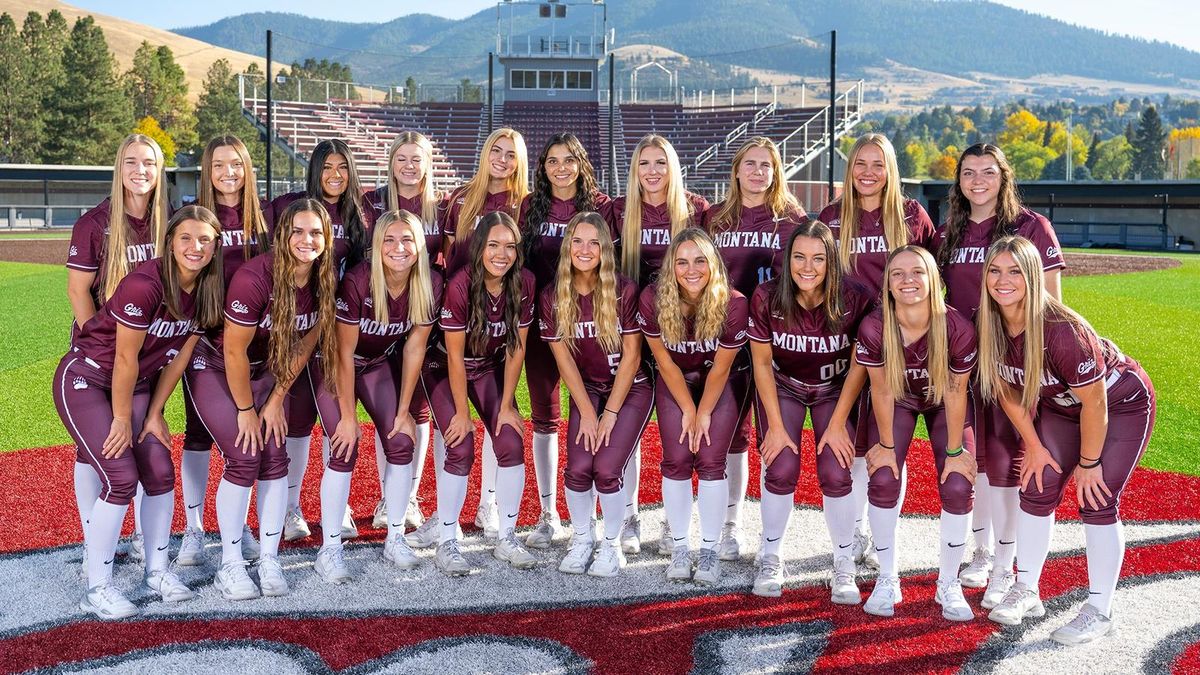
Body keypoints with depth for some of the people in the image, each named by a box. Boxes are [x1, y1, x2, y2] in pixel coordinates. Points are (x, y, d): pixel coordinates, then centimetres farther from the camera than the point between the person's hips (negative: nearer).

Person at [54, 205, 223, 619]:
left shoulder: (207, 291, -7)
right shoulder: (144, 285, -29)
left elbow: (178, 356, 1)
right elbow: (125, 359, -22)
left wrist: (154, 414, 3)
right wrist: (122, 420, -12)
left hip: (135, 383, 7)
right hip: (84, 379, -7)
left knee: (160, 474, 1)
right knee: (121, 478, -13)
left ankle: (157, 570, 19)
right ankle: (97, 588, 0)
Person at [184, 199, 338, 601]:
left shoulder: (324, 282, -14)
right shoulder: (255, 278, -31)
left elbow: (305, 344, -2)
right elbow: (234, 351, -23)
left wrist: (276, 400, -1)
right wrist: (246, 409, -13)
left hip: (265, 369, 5)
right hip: (215, 366, -5)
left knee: (275, 459, -2)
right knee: (243, 460, -11)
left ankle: (269, 560, 9)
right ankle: (230, 565, 3)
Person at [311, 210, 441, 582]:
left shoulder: (430, 284, -20)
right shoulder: (357, 282, -32)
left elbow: (414, 347, -10)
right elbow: (345, 352, -24)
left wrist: (404, 411, -6)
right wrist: (348, 417, -19)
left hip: (380, 363, 4)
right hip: (334, 363, -4)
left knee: (401, 445, -5)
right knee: (345, 450, -13)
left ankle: (395, 538, 12)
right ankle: (330, 548, -1)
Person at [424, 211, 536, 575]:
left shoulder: (524, 283, -18)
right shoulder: (461, 286, -30)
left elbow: (517, 348, -9)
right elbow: (455, 356, -22)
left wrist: (507, 405, -7)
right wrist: (462, 413, -16)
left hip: (491, 368, 4)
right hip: (445, 369, -4)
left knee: (512, 445, -8)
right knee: (461, 449, -15)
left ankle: (507, 539, 7)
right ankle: (446, 544, -2)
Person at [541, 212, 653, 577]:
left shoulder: (624, 291, -16)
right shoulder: (552, 297, -8)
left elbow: (632, 355, -12)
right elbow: (564, 359, -5)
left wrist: (610, 413, -13)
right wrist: (587, 413, -10)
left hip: (631, 389, -2)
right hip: (587, 390, 2)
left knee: (606, 468, -17)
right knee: (578, 467, -15)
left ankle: (612, 544, 7)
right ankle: (581, 540, 11)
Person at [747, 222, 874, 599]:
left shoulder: (855, 299, -25)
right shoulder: (767, 299, -24)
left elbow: (859, 365, -13)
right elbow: (762, 363, -12)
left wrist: (838, 423, -14)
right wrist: (776, 425, -13)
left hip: (835, 389, 0)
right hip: (782, 387, 0)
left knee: (835, 473, -14)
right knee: (781, 469, -14)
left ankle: (844, 566, 9)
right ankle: (770, 560, 10)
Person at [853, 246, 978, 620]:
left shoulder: (958, 329, -33)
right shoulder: (873, 328, -31)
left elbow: (956, 393, -20)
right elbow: (882, 390, -18)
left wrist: (954, 451, -12)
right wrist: (886, 445, -9)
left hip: (943, 403, 0)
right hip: (898, 400, 0)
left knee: (957, 488, -11)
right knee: (884, 481, -13)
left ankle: (949, 584, 11)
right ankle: (887, 581, 7)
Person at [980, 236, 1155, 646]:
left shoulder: (1060, 330, -37)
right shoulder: (990, 326, -18)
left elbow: (1095, 402, -28)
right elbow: (1007, 390, -3)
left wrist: (1089, 462, -17)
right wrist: (1034, 446, -2)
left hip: (1122, 404, -6)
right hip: (1061, 405, 6)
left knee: (1097, 500, -11)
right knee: (1037, 488, 0)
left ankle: (1099, 611, 3)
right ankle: (1026, 593, 14)